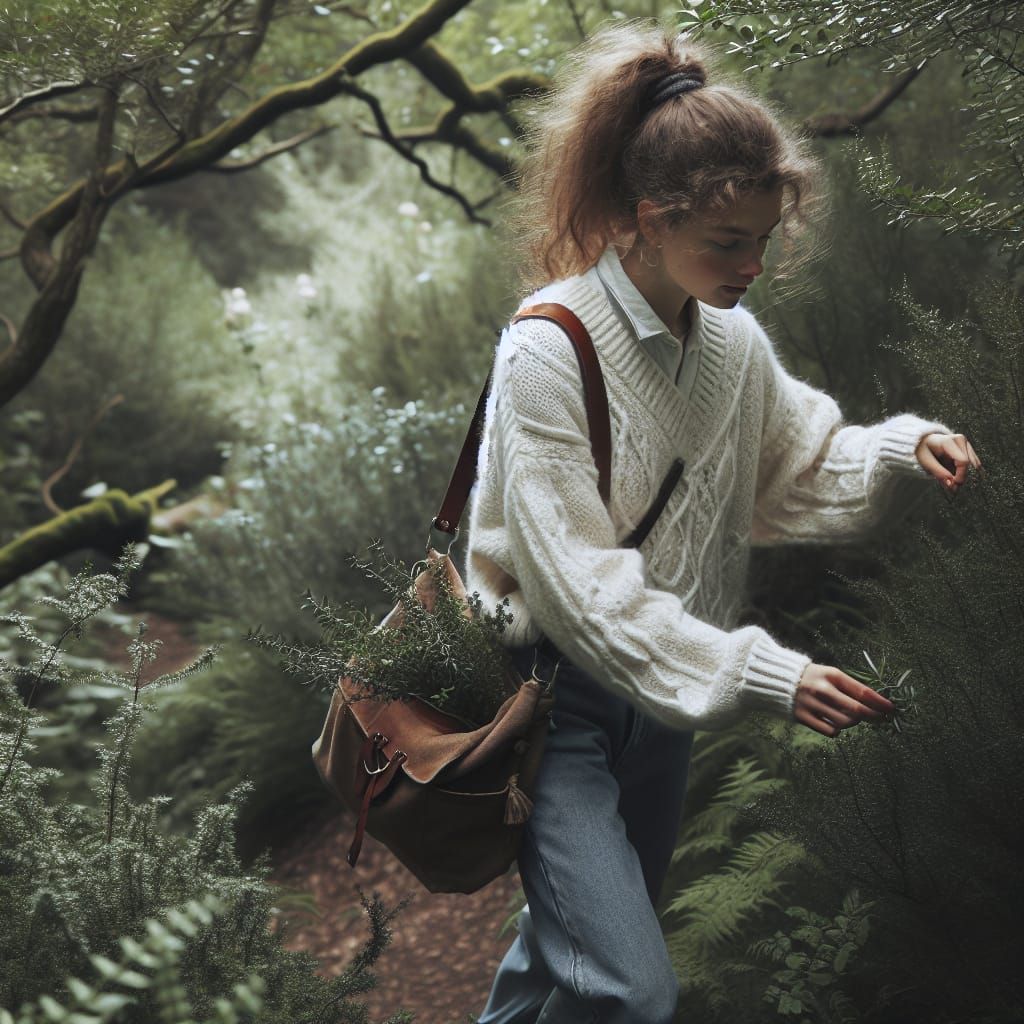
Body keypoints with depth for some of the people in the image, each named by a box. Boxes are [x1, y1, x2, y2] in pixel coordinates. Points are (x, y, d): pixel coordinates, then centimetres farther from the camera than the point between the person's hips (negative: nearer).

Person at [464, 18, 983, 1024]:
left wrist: (902, 450, -5)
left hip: (663, 697, 7)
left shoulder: (735, 341, -2)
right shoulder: (549, 351, -22)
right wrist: (763, 675, -31)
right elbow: (578, 584, -25)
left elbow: (795, 469, 15)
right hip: (555, 690, -7)